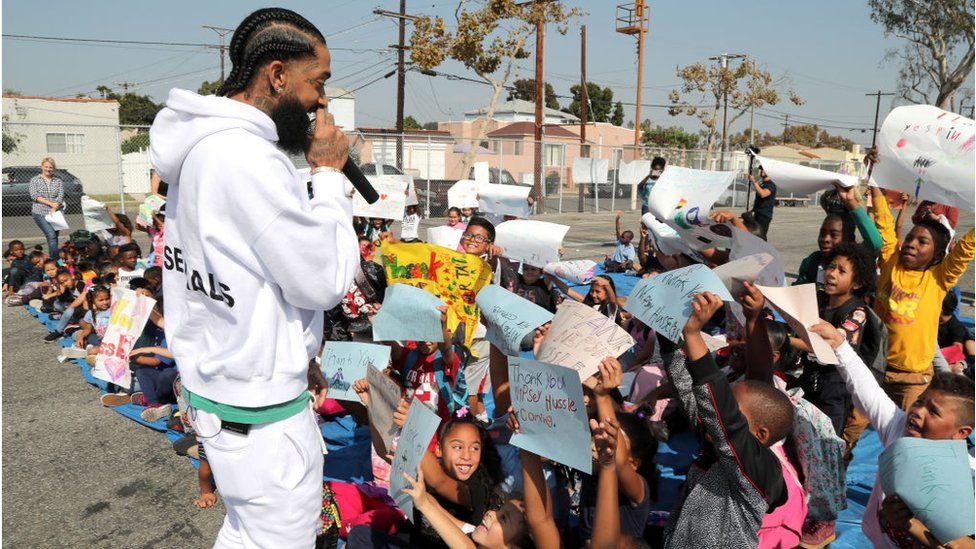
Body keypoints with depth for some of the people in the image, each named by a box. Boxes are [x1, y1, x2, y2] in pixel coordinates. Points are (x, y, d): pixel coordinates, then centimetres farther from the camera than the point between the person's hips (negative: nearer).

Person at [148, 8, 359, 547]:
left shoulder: (207, 146, 7)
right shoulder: (248, 158, -26)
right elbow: (324, 281, -20)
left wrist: (292, 352, 18)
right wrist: (327, 173, -11)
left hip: (215, 380, 10)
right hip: (261, 413, -10)